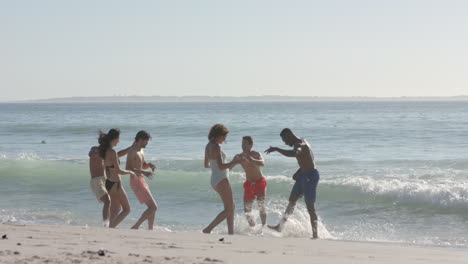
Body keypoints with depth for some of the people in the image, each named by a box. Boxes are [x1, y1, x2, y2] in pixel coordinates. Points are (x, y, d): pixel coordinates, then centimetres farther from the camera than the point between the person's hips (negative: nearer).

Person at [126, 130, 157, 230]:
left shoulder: (141, 151, 15)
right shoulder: (132, 152, -15)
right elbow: (128, 169, -25)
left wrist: (149, 165, 4)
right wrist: (144, 172, -29)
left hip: (141, 181, 10)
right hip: (136, 182, -10)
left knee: (152, 207, 14)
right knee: (153, 207, -13)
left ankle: (150, 230, 17)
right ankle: (135, 227, -13)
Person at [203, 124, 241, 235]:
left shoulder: (208, 146, 9)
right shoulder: (216, 147, -19)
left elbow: (206, 165, 20)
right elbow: (221, 167, -26)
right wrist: (234, 162, -15)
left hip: (214, 180, 10)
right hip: (221, 180, -10)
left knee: (231, 206, 17)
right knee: (228, 210, -2)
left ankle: (231, 233, 18)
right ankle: (208, 229, -8)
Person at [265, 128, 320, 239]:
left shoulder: (299, 145, -20)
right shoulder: (301, 143, 12)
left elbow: (293, 153, -44)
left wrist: (276, 149, -37)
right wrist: (298, 172, 10)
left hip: (310, 176, -11)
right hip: (303, 175, 11)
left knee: (310, 207, -6)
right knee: (292, 201, 17)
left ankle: (315, 234, 0)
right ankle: (280, 226, 26)